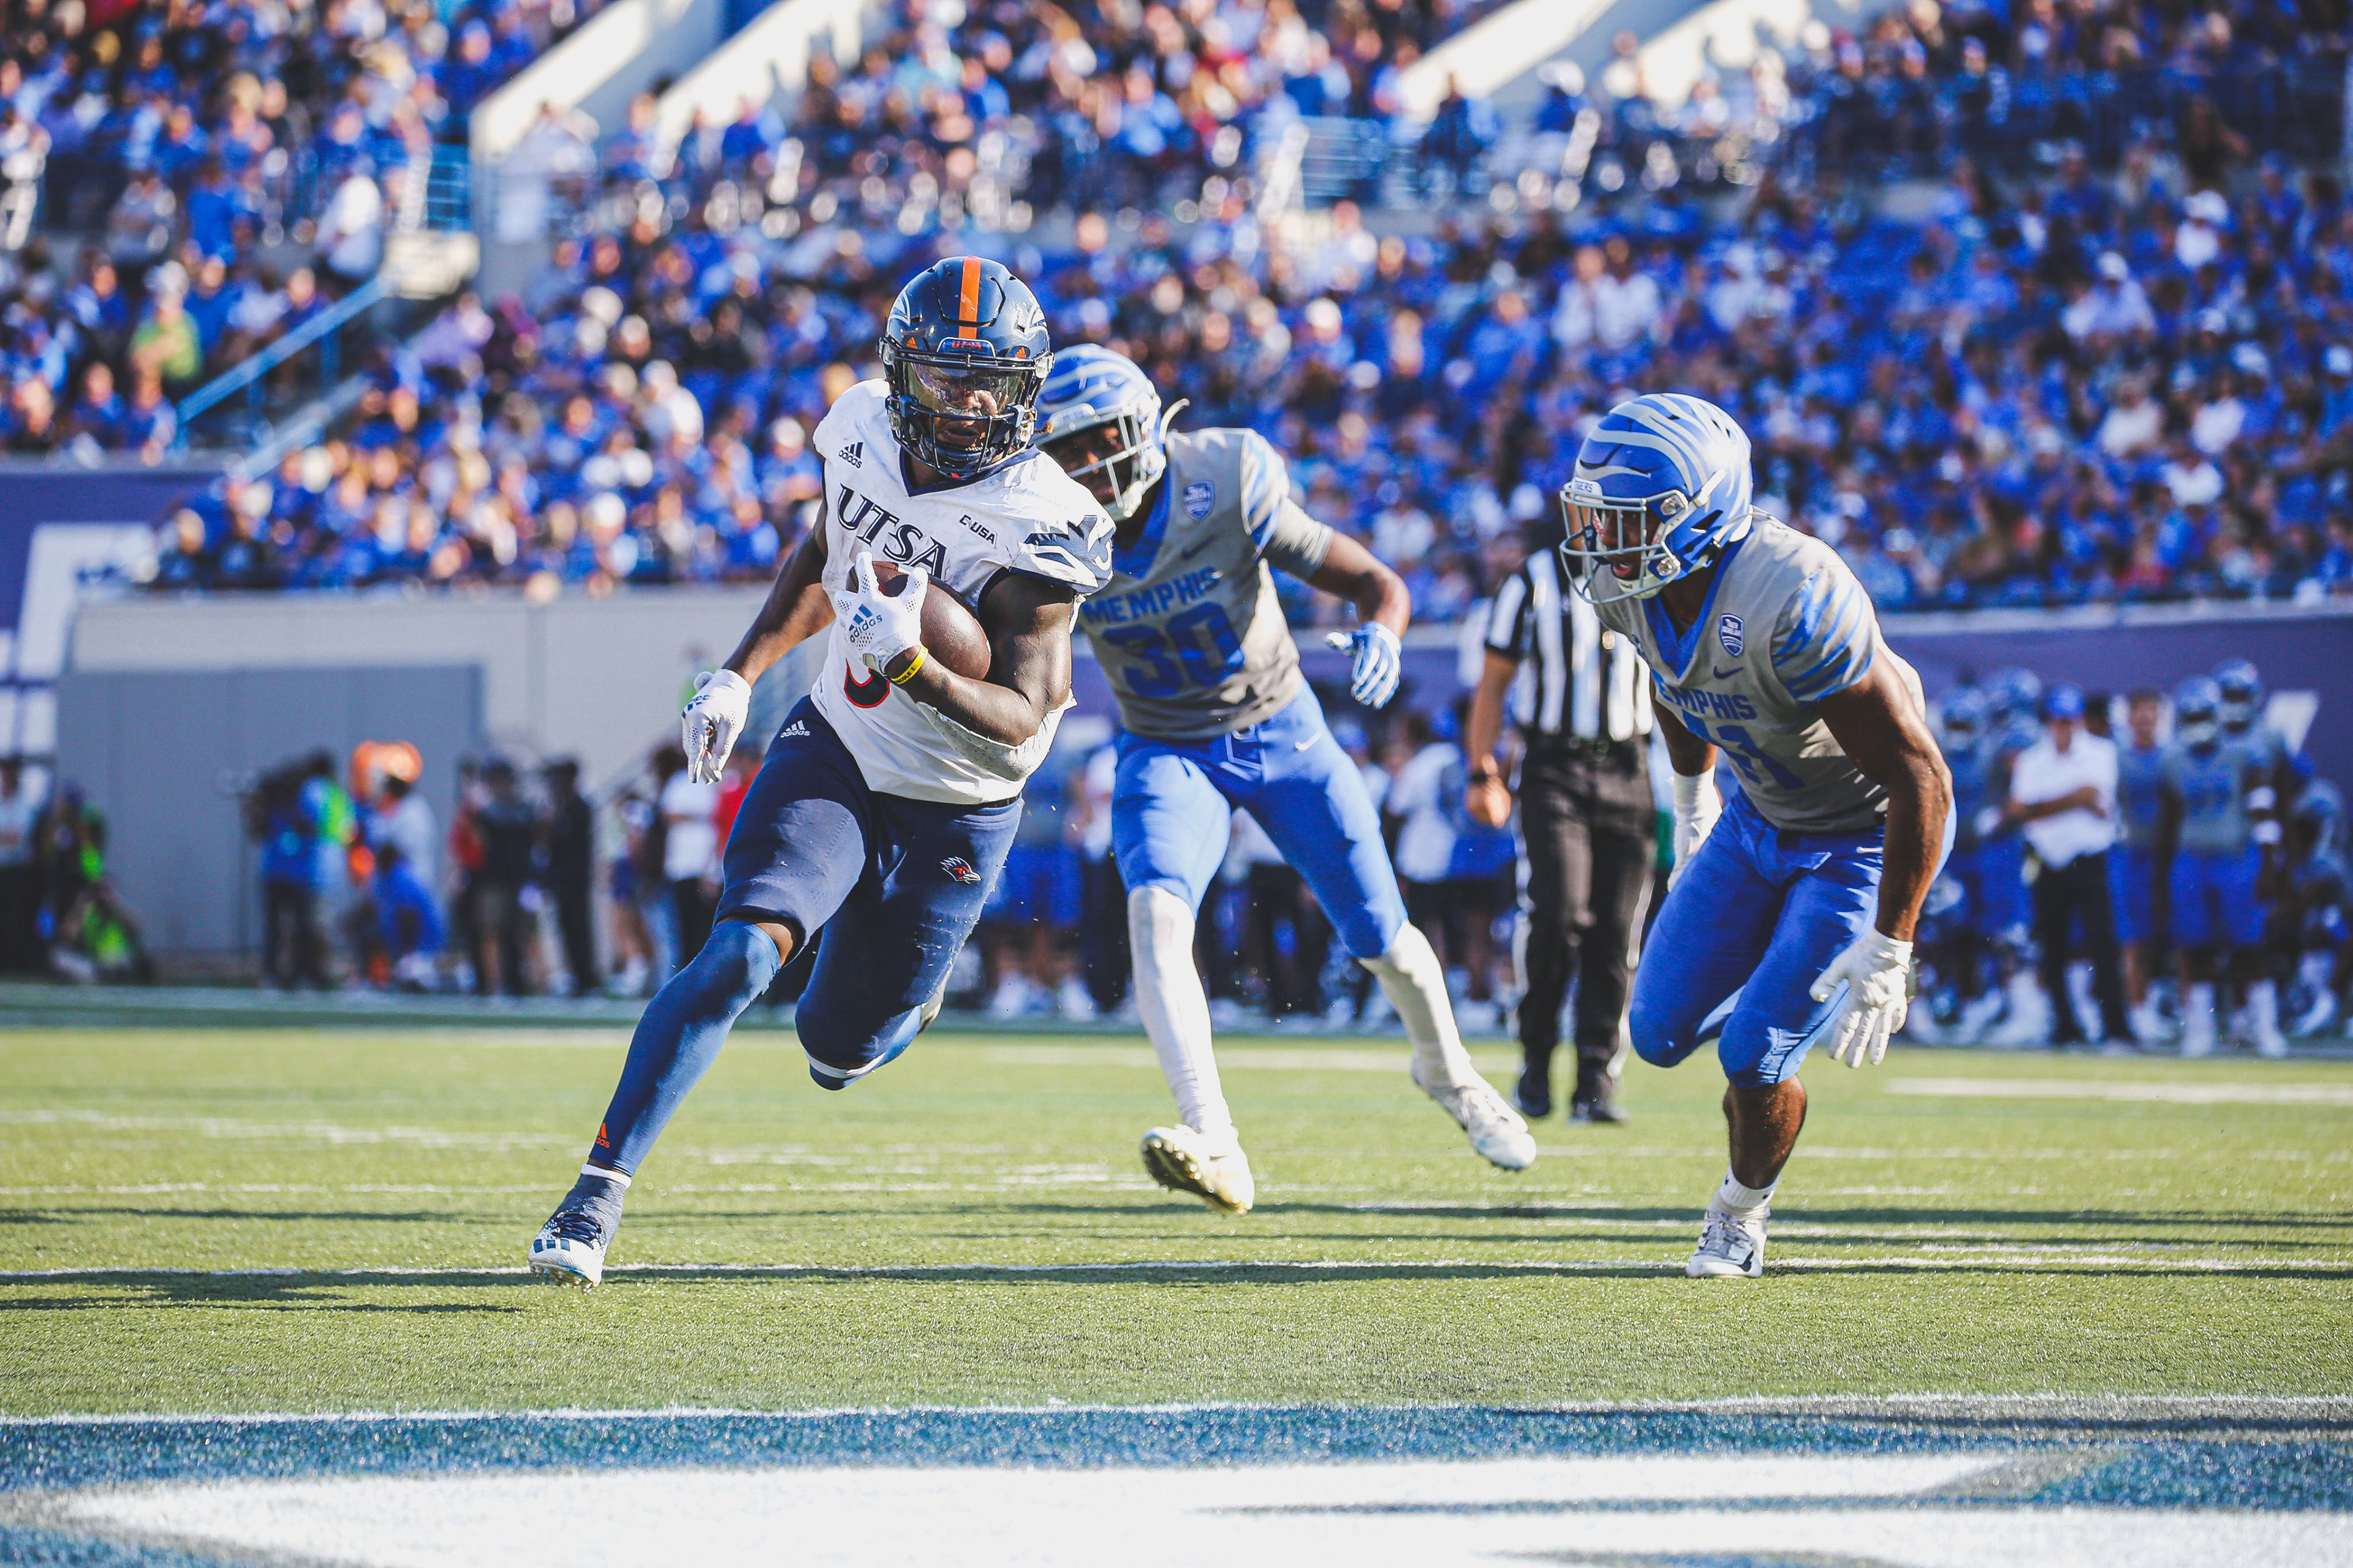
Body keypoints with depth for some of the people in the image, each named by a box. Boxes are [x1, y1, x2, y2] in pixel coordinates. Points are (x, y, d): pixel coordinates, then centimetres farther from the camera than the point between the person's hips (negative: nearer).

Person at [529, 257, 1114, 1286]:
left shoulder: (1034, 527, -24)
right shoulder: (863, 433, -7)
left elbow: (1020, 722, -27)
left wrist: (909, 663, -42)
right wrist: (739, 675, 7)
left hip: (956, 813, -2)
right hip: (835, 754, 2)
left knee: (837, 1051, 8)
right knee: (742, 951, -22)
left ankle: (899, 995, 47)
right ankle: (599, 1192, -22)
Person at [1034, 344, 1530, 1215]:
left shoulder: (1226, 494, -25)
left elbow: (1376, 581, -19)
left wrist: (1381, 635, -41)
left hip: (1279, 730, -1)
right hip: (1168, 751, 1)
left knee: (1380, 936, 9)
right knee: (1156, 912, -29)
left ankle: (1447, 1071, 43)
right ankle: (1214, 1146, -41)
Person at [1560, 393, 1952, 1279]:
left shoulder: (1792, 600, -38)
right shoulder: (1632, 582, -15)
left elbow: (1920, 780, -33)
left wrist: (1888, 951, -29)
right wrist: (1694, 800, 25)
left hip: (1867, 838, -7)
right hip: (1761, 816, 7)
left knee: (1752, 1058, -10)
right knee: (1661, 1032, 4)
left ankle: (1742, 1217, 21)